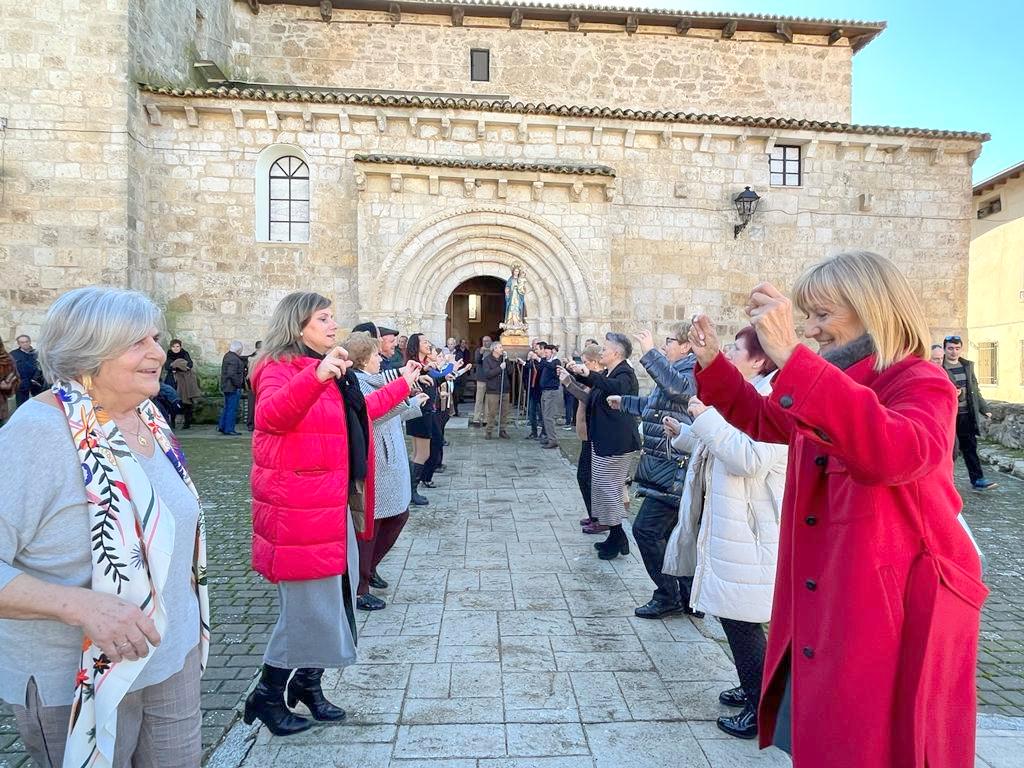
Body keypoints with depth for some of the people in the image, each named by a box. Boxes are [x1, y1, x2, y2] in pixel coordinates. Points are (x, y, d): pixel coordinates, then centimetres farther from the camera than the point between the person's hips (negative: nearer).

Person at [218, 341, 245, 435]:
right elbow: (232, 374, -26)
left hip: (226, 387, 11)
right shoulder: (234, 359, -19)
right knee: (232, 409, -4)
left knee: (227, 407, 19)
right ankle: (229, 429, 0)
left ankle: (222, 427, 23)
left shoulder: (227, 356, 14)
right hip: (233, 388, -11)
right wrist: (238, 384, -19)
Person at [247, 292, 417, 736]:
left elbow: (359, 412, 29)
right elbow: (270, 416, -32)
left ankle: (308, 685, 33)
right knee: (310, 604, -2)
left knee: (335, 598, 16)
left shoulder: (332, 370, 16)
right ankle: (266, 695, 19)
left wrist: (401, 386, 37)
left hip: (336, 504, 10)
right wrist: (316, 376, -46)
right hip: (299, 507, -10)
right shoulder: (279, 367, -12)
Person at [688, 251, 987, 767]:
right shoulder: (835, 382, 9)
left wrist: (790, 357, -45)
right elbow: (765, 420, 24)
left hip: (894, 609, -8)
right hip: (826, 603, 9)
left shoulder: (920, 382, -17)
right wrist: (713, 363, 12)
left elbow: (894, 453, -41)